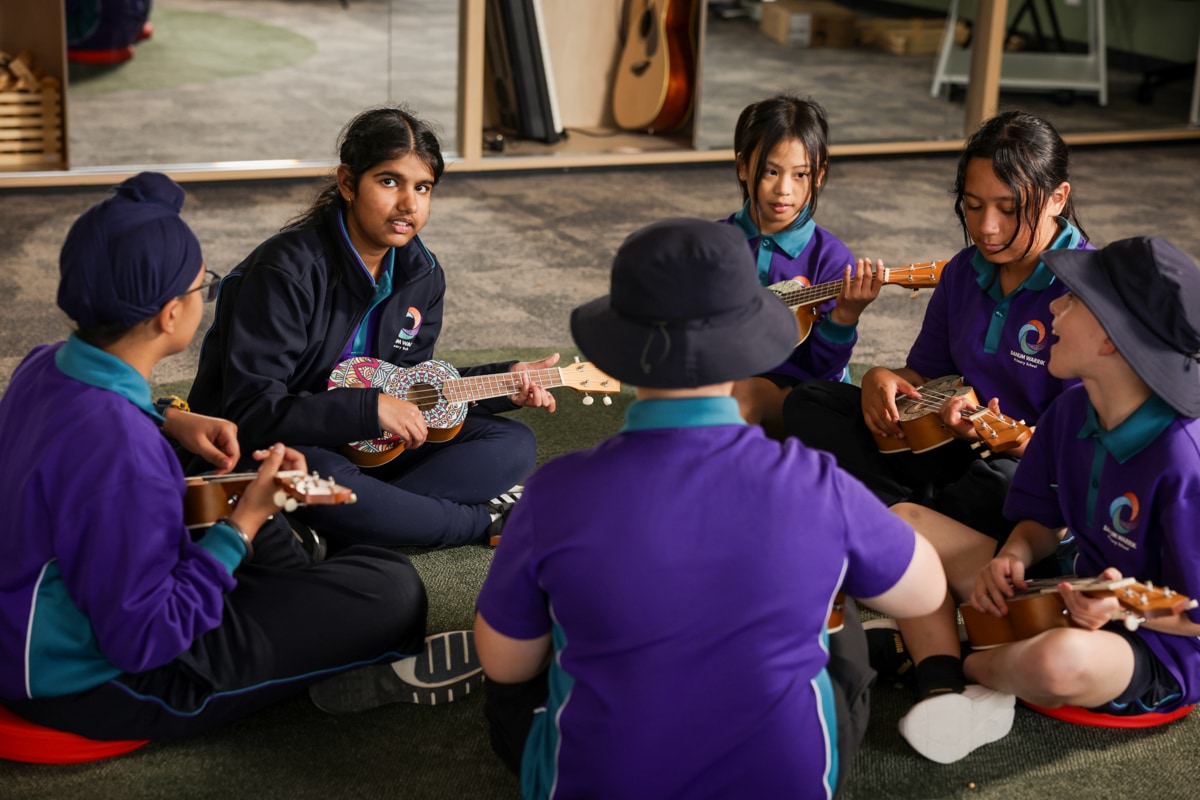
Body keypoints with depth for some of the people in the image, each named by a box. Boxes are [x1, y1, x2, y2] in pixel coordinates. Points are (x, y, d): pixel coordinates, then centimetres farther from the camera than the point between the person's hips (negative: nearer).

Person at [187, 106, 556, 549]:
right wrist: (369, 408, -30)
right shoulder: (287, 271, -23)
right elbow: (250, 410, -27)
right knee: (323, 479, -42)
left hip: (366, 444, 7)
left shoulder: (422, 274, 0)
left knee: (512, 444, -3)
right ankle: (483, 519, -16)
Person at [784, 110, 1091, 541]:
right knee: (810, 403, -1)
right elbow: (926, 374, 16)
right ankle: (919, 510, -17)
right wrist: (883, 379, -7)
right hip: (958, 447, 7)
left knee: (1001, 488, -43)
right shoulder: (964, 272, 6)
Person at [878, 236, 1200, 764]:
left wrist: (1124, 607, -35)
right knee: (904, 522, 0)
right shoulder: (1070, 410, -5)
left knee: (1059, 660, -44)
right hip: (1071, 596, 8)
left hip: (1156, 644, -8)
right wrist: (1013, 558, -13)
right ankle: (943, 688, -17)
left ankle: (956, 662, -7)